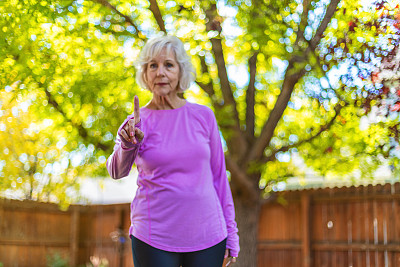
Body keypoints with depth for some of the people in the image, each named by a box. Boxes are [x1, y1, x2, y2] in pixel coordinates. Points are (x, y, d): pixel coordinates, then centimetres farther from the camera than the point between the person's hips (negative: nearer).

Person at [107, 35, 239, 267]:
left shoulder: (203, 116, 4)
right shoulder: (137, 122, 1)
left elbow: (219, 174, 9)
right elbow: (117, 171, -15)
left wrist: (231, 231, 8)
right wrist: (128, 142, -35)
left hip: (207, 236, 1)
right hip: (154, 239, -1)